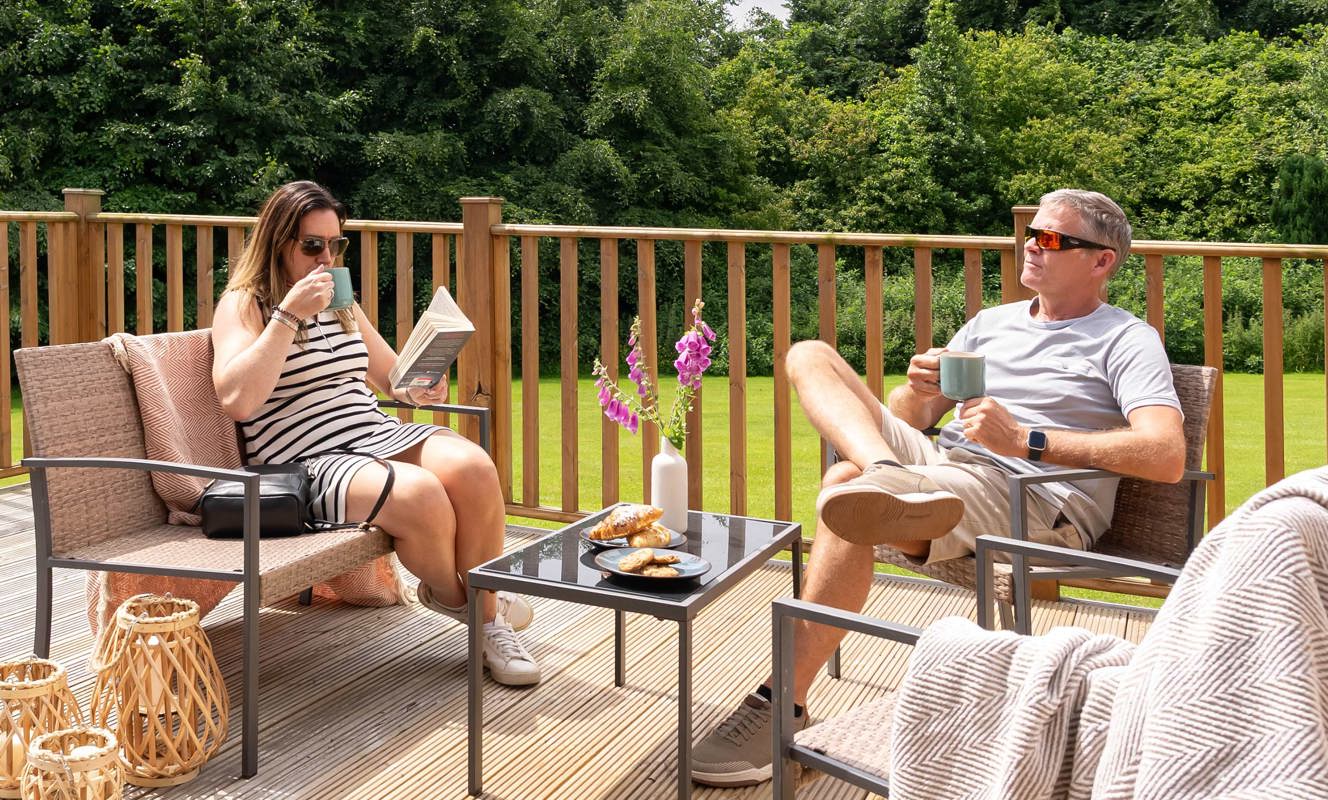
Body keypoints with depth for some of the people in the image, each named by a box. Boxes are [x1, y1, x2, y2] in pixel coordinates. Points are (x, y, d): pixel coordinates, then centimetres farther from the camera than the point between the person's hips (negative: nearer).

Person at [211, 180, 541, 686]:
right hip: (310, 462, -6)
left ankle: (487, 618, -14)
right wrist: (290, 316, -18)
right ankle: (451, 594, -1)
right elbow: (236, 399, -17)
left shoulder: (341, 303, 21)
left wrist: (416, 388, 3)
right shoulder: (243, 305, 0)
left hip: (379, 435, 7)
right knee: (420, 495, -33)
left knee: (473, 467, -25)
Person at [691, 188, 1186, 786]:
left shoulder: (1127, 341, 5)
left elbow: (1167, 456, -13)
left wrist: (1026, 440, -17)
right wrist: (920, 390, -2)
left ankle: (782, 704, -25)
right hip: (939, 461, 7)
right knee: (808, 354, -4)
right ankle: (887, 479, -35)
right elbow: (909, 419, 24)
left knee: (843, 487, -32)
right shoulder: (992, 323, 25)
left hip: (1038, 501, -7)